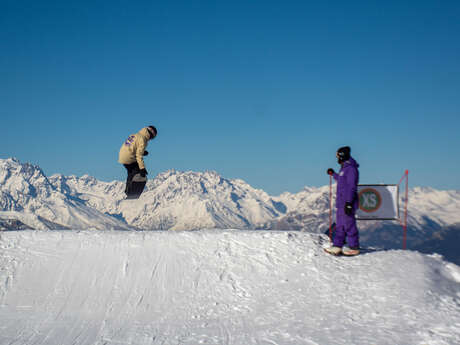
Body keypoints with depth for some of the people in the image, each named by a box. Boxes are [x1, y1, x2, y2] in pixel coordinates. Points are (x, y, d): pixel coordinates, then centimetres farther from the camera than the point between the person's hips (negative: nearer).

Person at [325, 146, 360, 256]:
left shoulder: (351, 169, -15)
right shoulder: (344, 168, 15)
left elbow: (351, 187, -20)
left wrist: (348, 203, -23)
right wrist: (333, 174, 42)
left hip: (347, 203, -10)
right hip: (341, 202, 10)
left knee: (349, 225, -4)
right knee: (339, 225, 10)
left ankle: (354, 248, 4)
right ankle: (337, 246, 13)